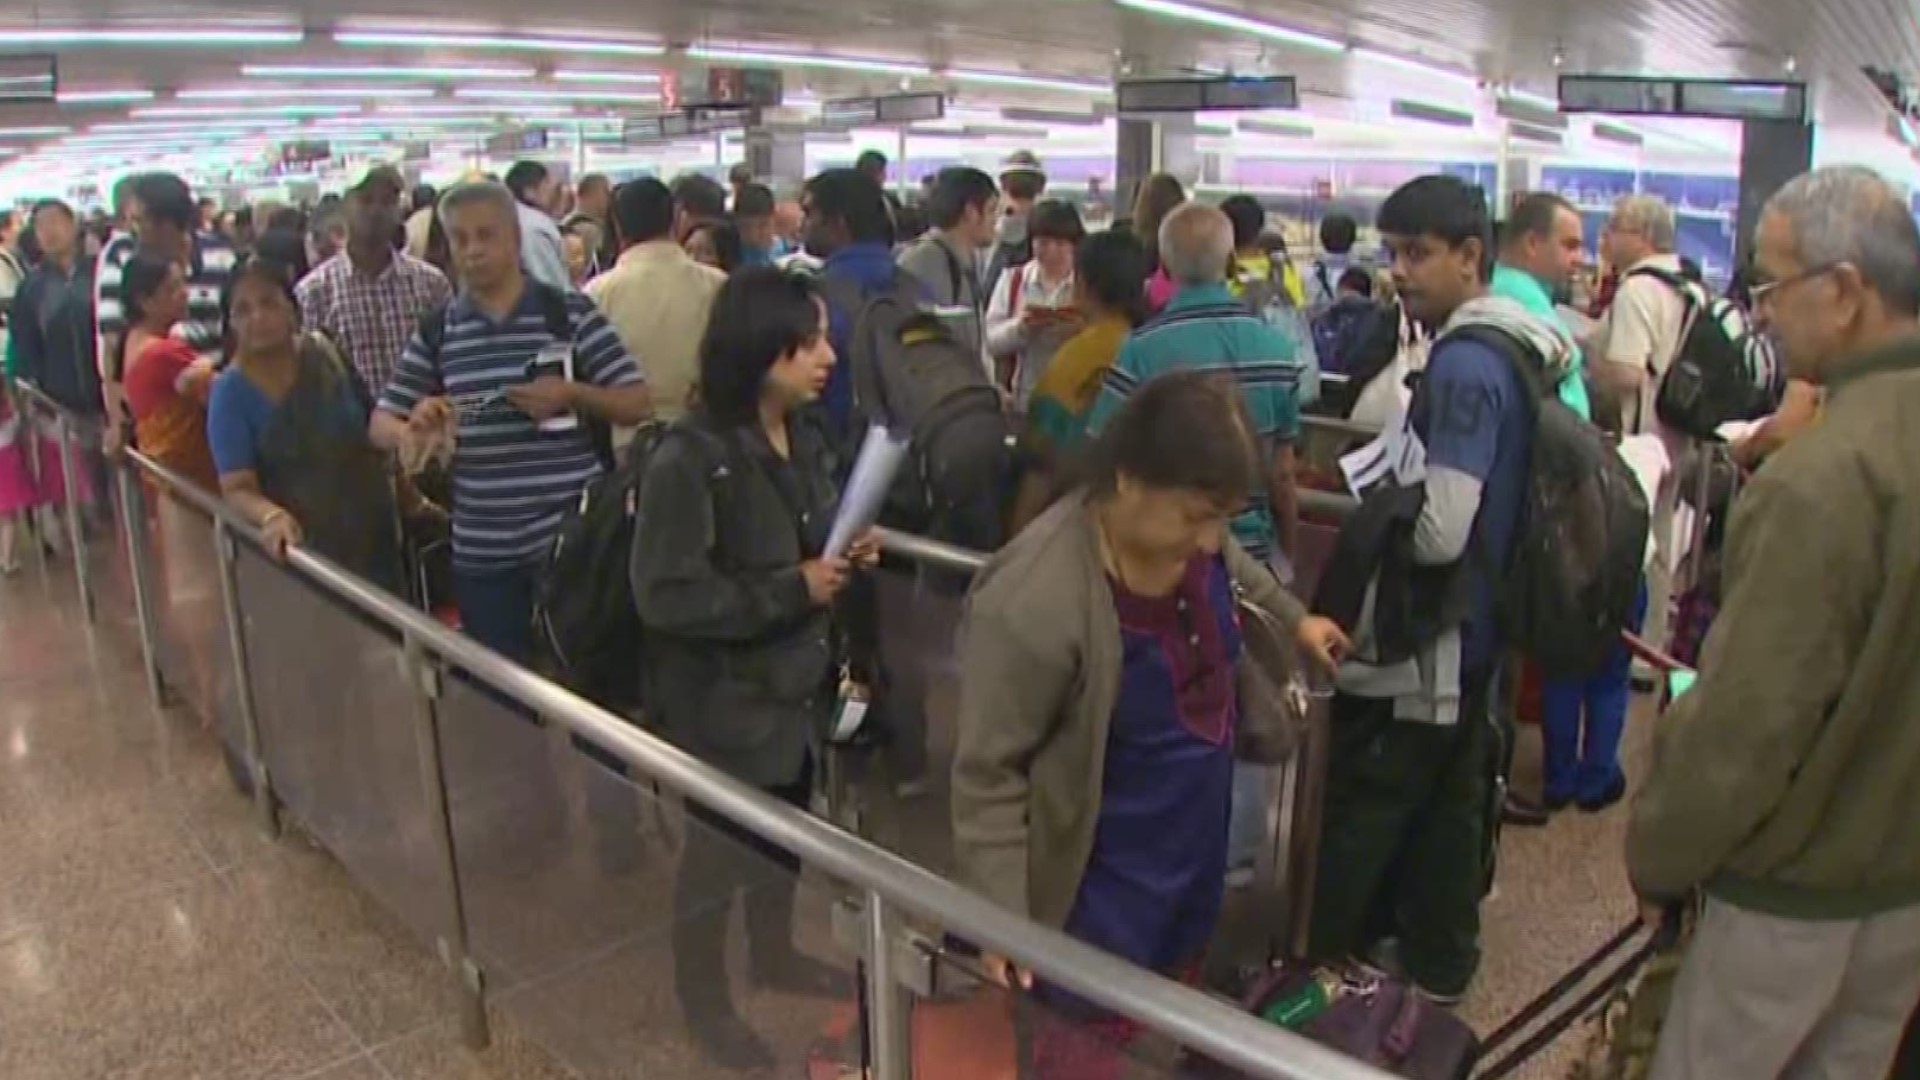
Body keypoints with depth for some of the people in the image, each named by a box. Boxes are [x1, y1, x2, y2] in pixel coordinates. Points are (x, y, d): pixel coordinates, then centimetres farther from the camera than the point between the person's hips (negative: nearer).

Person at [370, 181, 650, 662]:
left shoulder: (571, 313, -3)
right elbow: (381, 423, 9)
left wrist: (572, 394, -20)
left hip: (574, 540, -2)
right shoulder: (437, 331, 6)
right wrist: (413, 433, -14)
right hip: (483, 553, 3)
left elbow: (638, 405, -3)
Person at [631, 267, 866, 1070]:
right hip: (722, 699, -7)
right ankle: (703, 1000, 36)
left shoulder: (805, 442, 1)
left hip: (794, 685, 7)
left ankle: (774, 954, 49)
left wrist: (845, 557, -7)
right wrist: (792, 591, -25)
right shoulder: (689, 460, -24)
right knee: (720, 848, 12)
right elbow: (664, 595, -26)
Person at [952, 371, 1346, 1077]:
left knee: (1175, 1001, 29)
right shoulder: (1034, 603, -35)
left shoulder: (1189, 527, -14)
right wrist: (1003, 919, -22)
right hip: (1104, 878, -7)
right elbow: (988, 772, -24)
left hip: (1197, 839, 7)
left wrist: (1293, 620, 27)